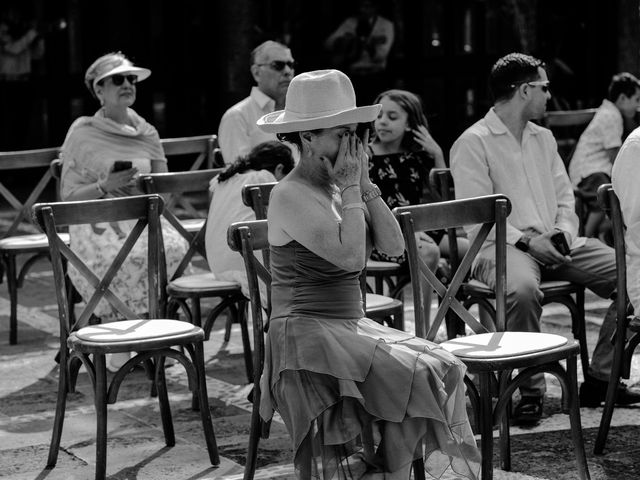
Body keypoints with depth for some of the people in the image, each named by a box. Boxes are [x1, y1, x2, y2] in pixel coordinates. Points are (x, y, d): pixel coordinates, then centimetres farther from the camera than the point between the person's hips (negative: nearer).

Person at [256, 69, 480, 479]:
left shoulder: (339, 186, 12)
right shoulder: (291, 196, -13)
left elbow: (394, 246, 5)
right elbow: (351, 256, -25)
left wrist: (365, 184, -2)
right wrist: (351, 188, -15)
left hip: (350, 327, 8)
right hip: (306, 333, -8)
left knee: (442, 368, -10)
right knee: (412, 377, -23)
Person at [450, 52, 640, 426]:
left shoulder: (544, 139, 21)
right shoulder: (473, 143, -2)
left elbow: (565, 198, 19)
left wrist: (564, 231, -3)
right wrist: (526, 241, -19)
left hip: (555, 244, 7)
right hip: (504, 246, -7)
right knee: (523, 289, -40)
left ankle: (601, 378, -3)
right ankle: (531, 390, -22)